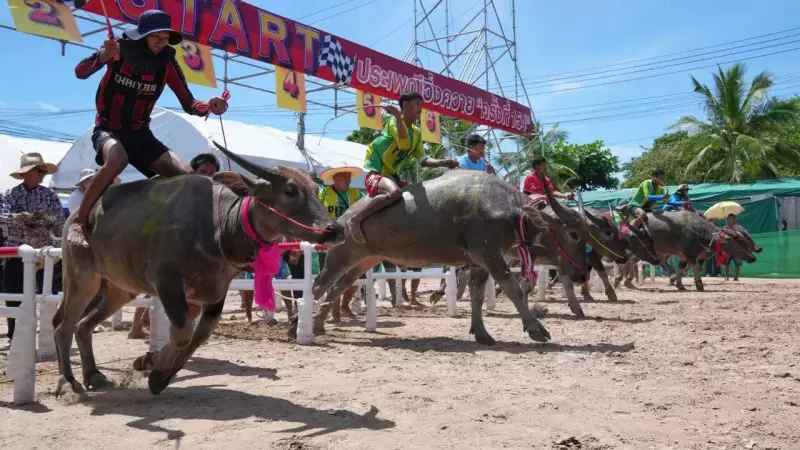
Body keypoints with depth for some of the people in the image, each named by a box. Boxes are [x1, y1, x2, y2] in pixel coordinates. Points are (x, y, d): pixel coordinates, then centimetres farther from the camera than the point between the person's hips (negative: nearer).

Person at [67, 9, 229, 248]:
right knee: (118, 159, -38)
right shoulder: (121, 49, -7)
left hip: (140, 133, 3)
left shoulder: (167, 63, -2)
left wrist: (209, 107, -24)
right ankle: (78, 221, -26)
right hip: (108, 128, -3)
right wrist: (104, 55, -34)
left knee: (185, 175, -16)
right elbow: (80, 72, -15)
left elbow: (189, 104, -2)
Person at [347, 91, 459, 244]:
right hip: (375, 173, -9)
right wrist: (398, 117, -32)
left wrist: (443, 163, -1)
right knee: (394, 193, -38)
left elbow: (423, 160, 12)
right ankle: (355, 219, -27)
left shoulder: (417, 133, 13)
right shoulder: (394, 121, -9)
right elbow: (405, 144, -28)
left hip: (392, 176, 9)